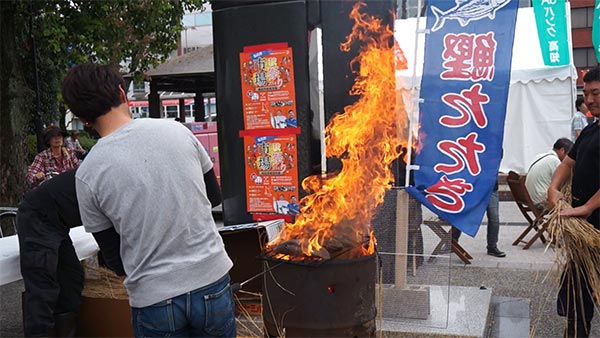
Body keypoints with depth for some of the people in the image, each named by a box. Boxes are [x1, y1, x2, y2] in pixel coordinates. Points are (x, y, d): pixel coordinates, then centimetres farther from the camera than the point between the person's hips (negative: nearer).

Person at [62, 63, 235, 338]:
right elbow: (214, 197, 8)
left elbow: (113, 257, 0)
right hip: (211, 281, 2)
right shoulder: (177, 130, -5)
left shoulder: (87, 174, -8)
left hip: (153, 299, -1)